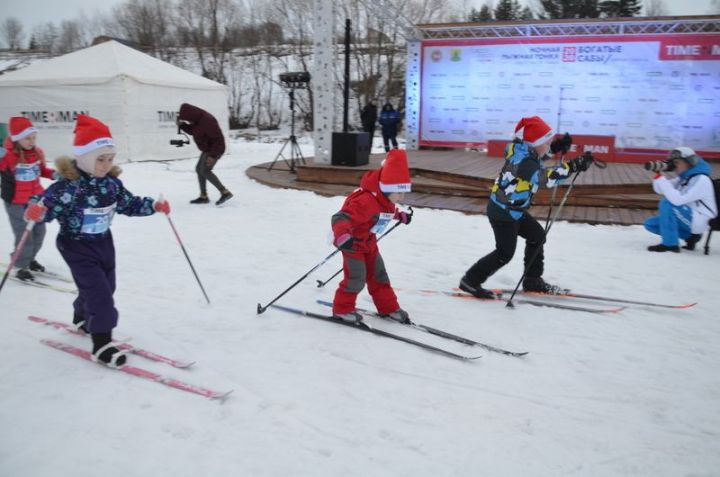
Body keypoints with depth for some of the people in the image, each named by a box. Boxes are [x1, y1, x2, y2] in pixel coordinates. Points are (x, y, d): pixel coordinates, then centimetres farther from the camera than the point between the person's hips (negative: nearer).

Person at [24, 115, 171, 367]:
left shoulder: (112, 183, -4)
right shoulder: (67, 186, -25)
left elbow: (129, 204, 7)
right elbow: (47, 204, -26)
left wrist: (154, 205, -2)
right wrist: (35, 211, -48)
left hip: (104, 242, 7)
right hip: (77, 246, -7)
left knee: (103, 287, 21)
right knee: (98, 292, -13)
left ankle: (83, 319, 50)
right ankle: (101, 345, -6)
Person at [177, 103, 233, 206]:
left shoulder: (207, 121, -27)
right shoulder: (198, 118, 3)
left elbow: (218, 138, -27)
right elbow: (191, 131, 19)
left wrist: (213, 155, -30)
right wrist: (181, 124, 0)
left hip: (215, 149, -10)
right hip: (209, 148, 10)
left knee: (205, 171, -18)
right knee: (199, 169, 12)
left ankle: (225, 192, -18)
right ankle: (203, 197, 18)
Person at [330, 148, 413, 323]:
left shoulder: (386, 198, -6)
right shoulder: (367, 201, -36)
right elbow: (341, 217, -46)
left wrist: (400, 215, 39)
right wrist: (343, 237, -64)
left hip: (369, 240, 9)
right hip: (352, 241, -9)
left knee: (378, 273, 14)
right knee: (356, 277, -11)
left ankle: (388, 307, 26)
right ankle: (342, 309, 8)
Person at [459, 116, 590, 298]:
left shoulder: (520, 148, -2)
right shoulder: (524, 162, -30)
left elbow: (538, 154, 20)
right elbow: (546, 177, -43)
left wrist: (557, 146, 5)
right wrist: (572, 166, -43)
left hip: (514, 209, 10)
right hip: (503, 212, -10)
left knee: (537, 236, 18)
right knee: (505, 253, -2)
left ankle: (532, 280, 28)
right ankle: (471, 280, 10)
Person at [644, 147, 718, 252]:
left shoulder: (701, 180, -19)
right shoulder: (684, 177, 7)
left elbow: (678, 200, -31)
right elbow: (660, 190, 6)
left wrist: (661, 179, -30)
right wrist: (658, 174, -11)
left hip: (699, 221, -9)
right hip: (687, 218, 9)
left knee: (666, 203, -27)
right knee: (650, 224, 1)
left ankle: (670, 243, -19)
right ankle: (690, 236, 4)